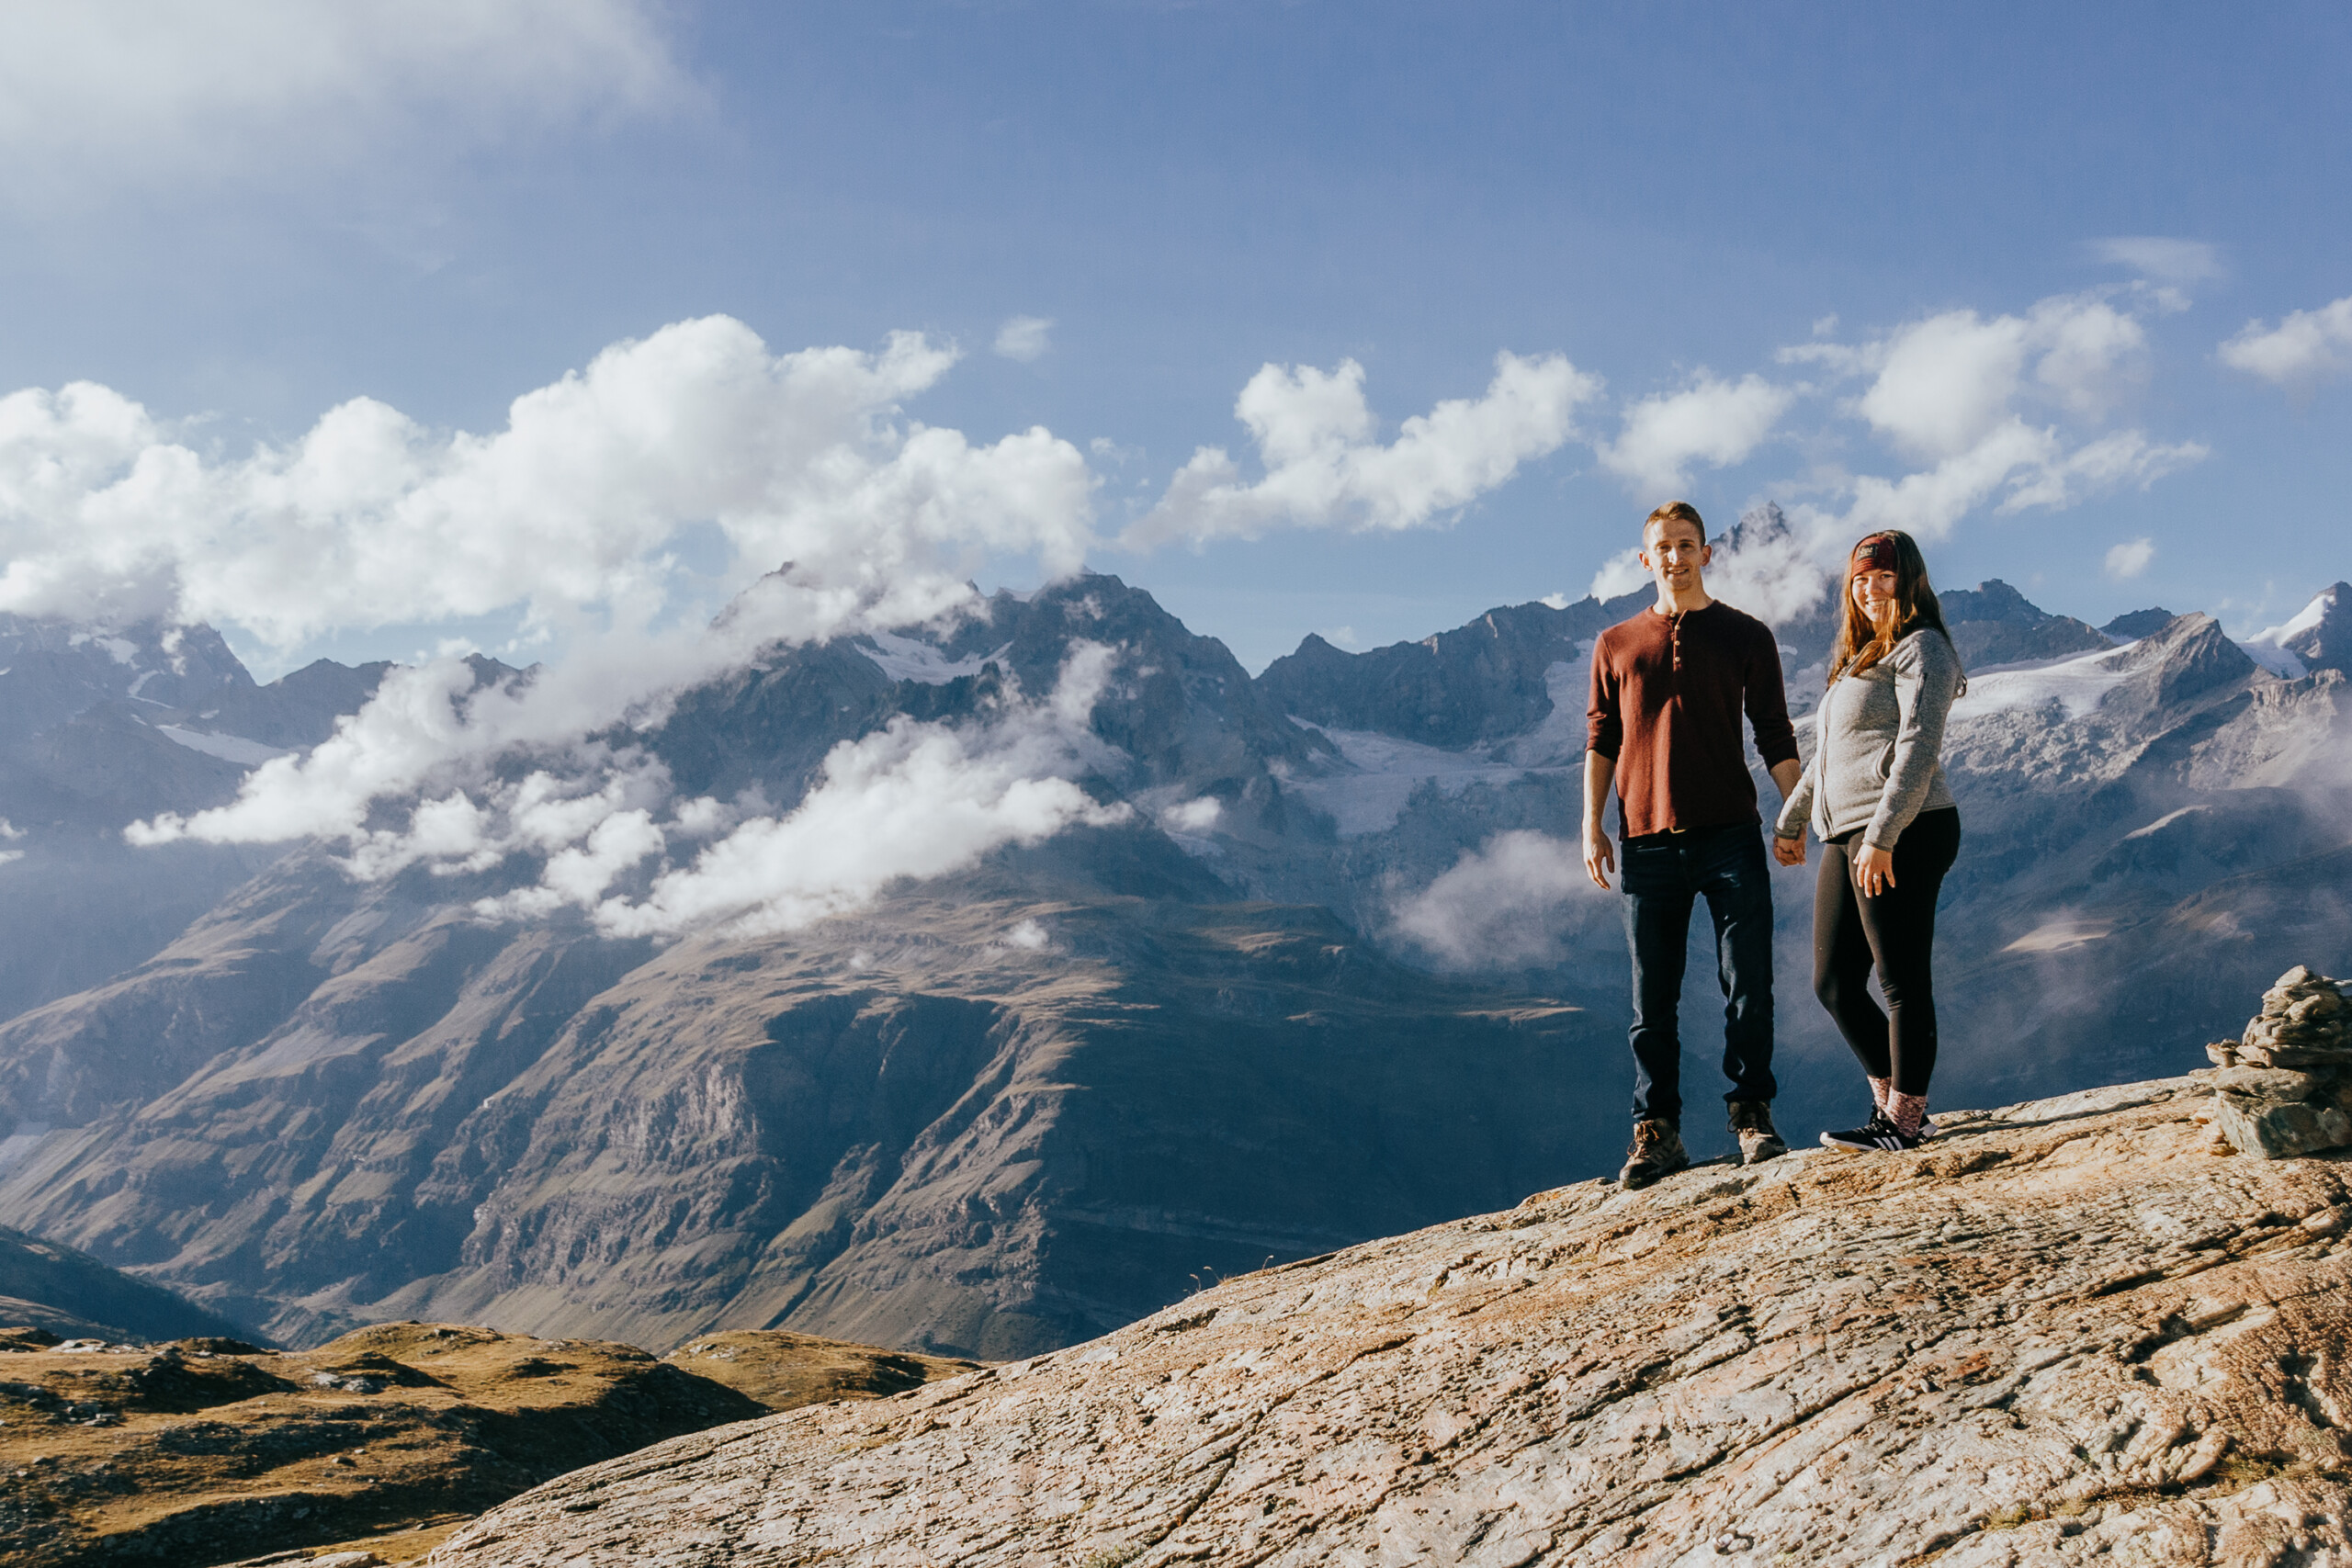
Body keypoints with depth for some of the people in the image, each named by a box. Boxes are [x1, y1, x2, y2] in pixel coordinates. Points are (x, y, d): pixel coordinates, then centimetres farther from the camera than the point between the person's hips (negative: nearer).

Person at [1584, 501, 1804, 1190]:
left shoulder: (1746, 636, 9)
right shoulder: (1615, 646, 13)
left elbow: (1775, 734, 8)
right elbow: (1600, 740, 12)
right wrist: (1592, 825, 3)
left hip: (1730, 835, -1)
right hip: (1648, 842, 1)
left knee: (1748, 987, -2)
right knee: (1651, 1000, 3)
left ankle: (1753, 1115, 10)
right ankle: (1657, 1133, 9)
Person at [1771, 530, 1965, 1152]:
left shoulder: (1921, 650, -5)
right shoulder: (1859, 658, 24)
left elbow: (1918, 750, -16)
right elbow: (1827, 755, 33)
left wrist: (1881, 836, -23)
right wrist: (1791, 821, 36)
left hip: (1902, 835, -9)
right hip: (1846, 837, 10)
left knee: (1902, 983, -3)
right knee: (1834, 985, 10)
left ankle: (1902, 1123, 4)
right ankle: (1895, 1100, 21)